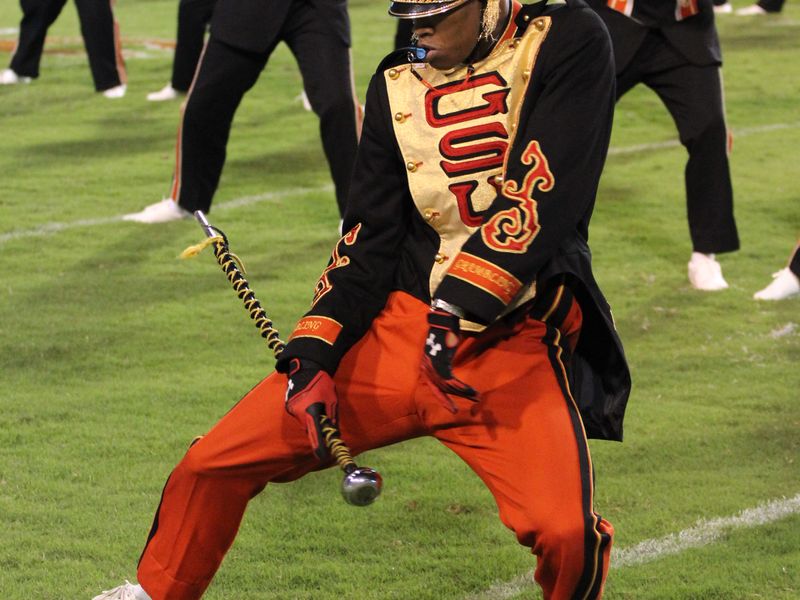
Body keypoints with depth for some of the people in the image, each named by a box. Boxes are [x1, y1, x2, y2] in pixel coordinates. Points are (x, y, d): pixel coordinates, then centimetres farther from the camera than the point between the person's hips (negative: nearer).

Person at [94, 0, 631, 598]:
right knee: (214, 463, 1)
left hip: (512, 349, -4)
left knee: (566, 535, -27)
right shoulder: (397, 83, 11)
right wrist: (314, 351, -5)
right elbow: (370, 235, 9)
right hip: (396, 329, 5)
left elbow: (545, 191, -16)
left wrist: (461, 302, -26)